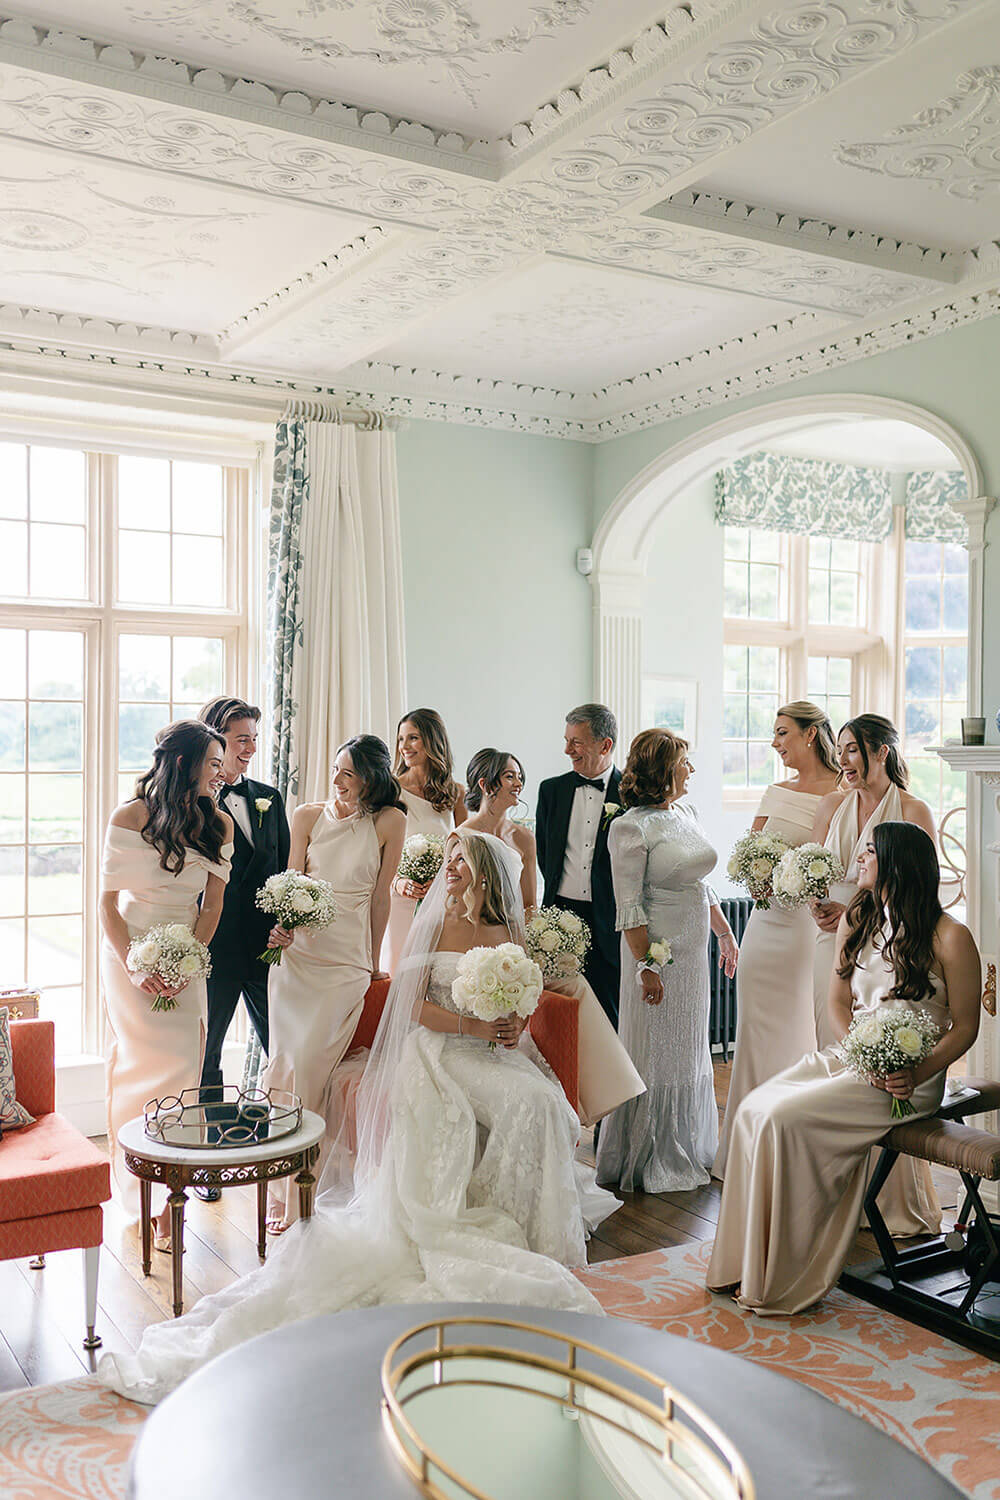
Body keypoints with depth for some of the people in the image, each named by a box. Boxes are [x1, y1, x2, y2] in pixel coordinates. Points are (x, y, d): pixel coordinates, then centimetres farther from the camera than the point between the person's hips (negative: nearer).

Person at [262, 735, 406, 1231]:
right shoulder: (308, 815, 5)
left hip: (346, 961, -2)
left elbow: (380, 896, 5)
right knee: (284, 1062, -2)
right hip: (296, 951, 3)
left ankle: (299, 1197, 2)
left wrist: (373, 961, 12)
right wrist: (280, 925, -13)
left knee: (309, 1065, -11)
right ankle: (281, 1193, 13)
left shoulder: (390, 822, -1)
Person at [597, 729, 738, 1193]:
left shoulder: (687, 813, 9)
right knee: (656, 1051, 3)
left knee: (690, 1047, 16)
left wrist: (725, 933, 17)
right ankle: (650, 1161, 18)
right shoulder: (632, 827, -16)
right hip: (658, 948, -8)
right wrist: (647, 966, -20)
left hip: (695, 947, 8)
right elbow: (629, 906, -17)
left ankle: (687, 1149, 31)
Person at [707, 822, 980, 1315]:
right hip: (851, 1056, 7)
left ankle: (785, 1279, -11)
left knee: (784, 1118, -24)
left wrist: (916, 1075, -21)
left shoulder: (950, 937, -11)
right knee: (753, 1109, -15)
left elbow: (965, 1027, -7)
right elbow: (838, 1001, 11)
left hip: (908, 1081, -7)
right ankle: (749, 1263, -6)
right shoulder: (856, 920, 9)